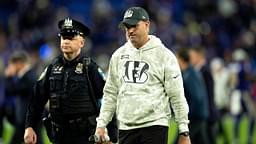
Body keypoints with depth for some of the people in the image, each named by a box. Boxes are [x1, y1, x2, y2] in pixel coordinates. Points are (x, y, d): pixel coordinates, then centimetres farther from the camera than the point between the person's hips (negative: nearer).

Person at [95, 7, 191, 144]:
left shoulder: (164, 55, -2)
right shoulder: (118, 55, 12)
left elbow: (177, 96, -3)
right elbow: (110, 94, 16)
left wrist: (184, 132, -6)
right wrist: (101, 124, 8)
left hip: (154, 126, -5)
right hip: (126, 127, 5)